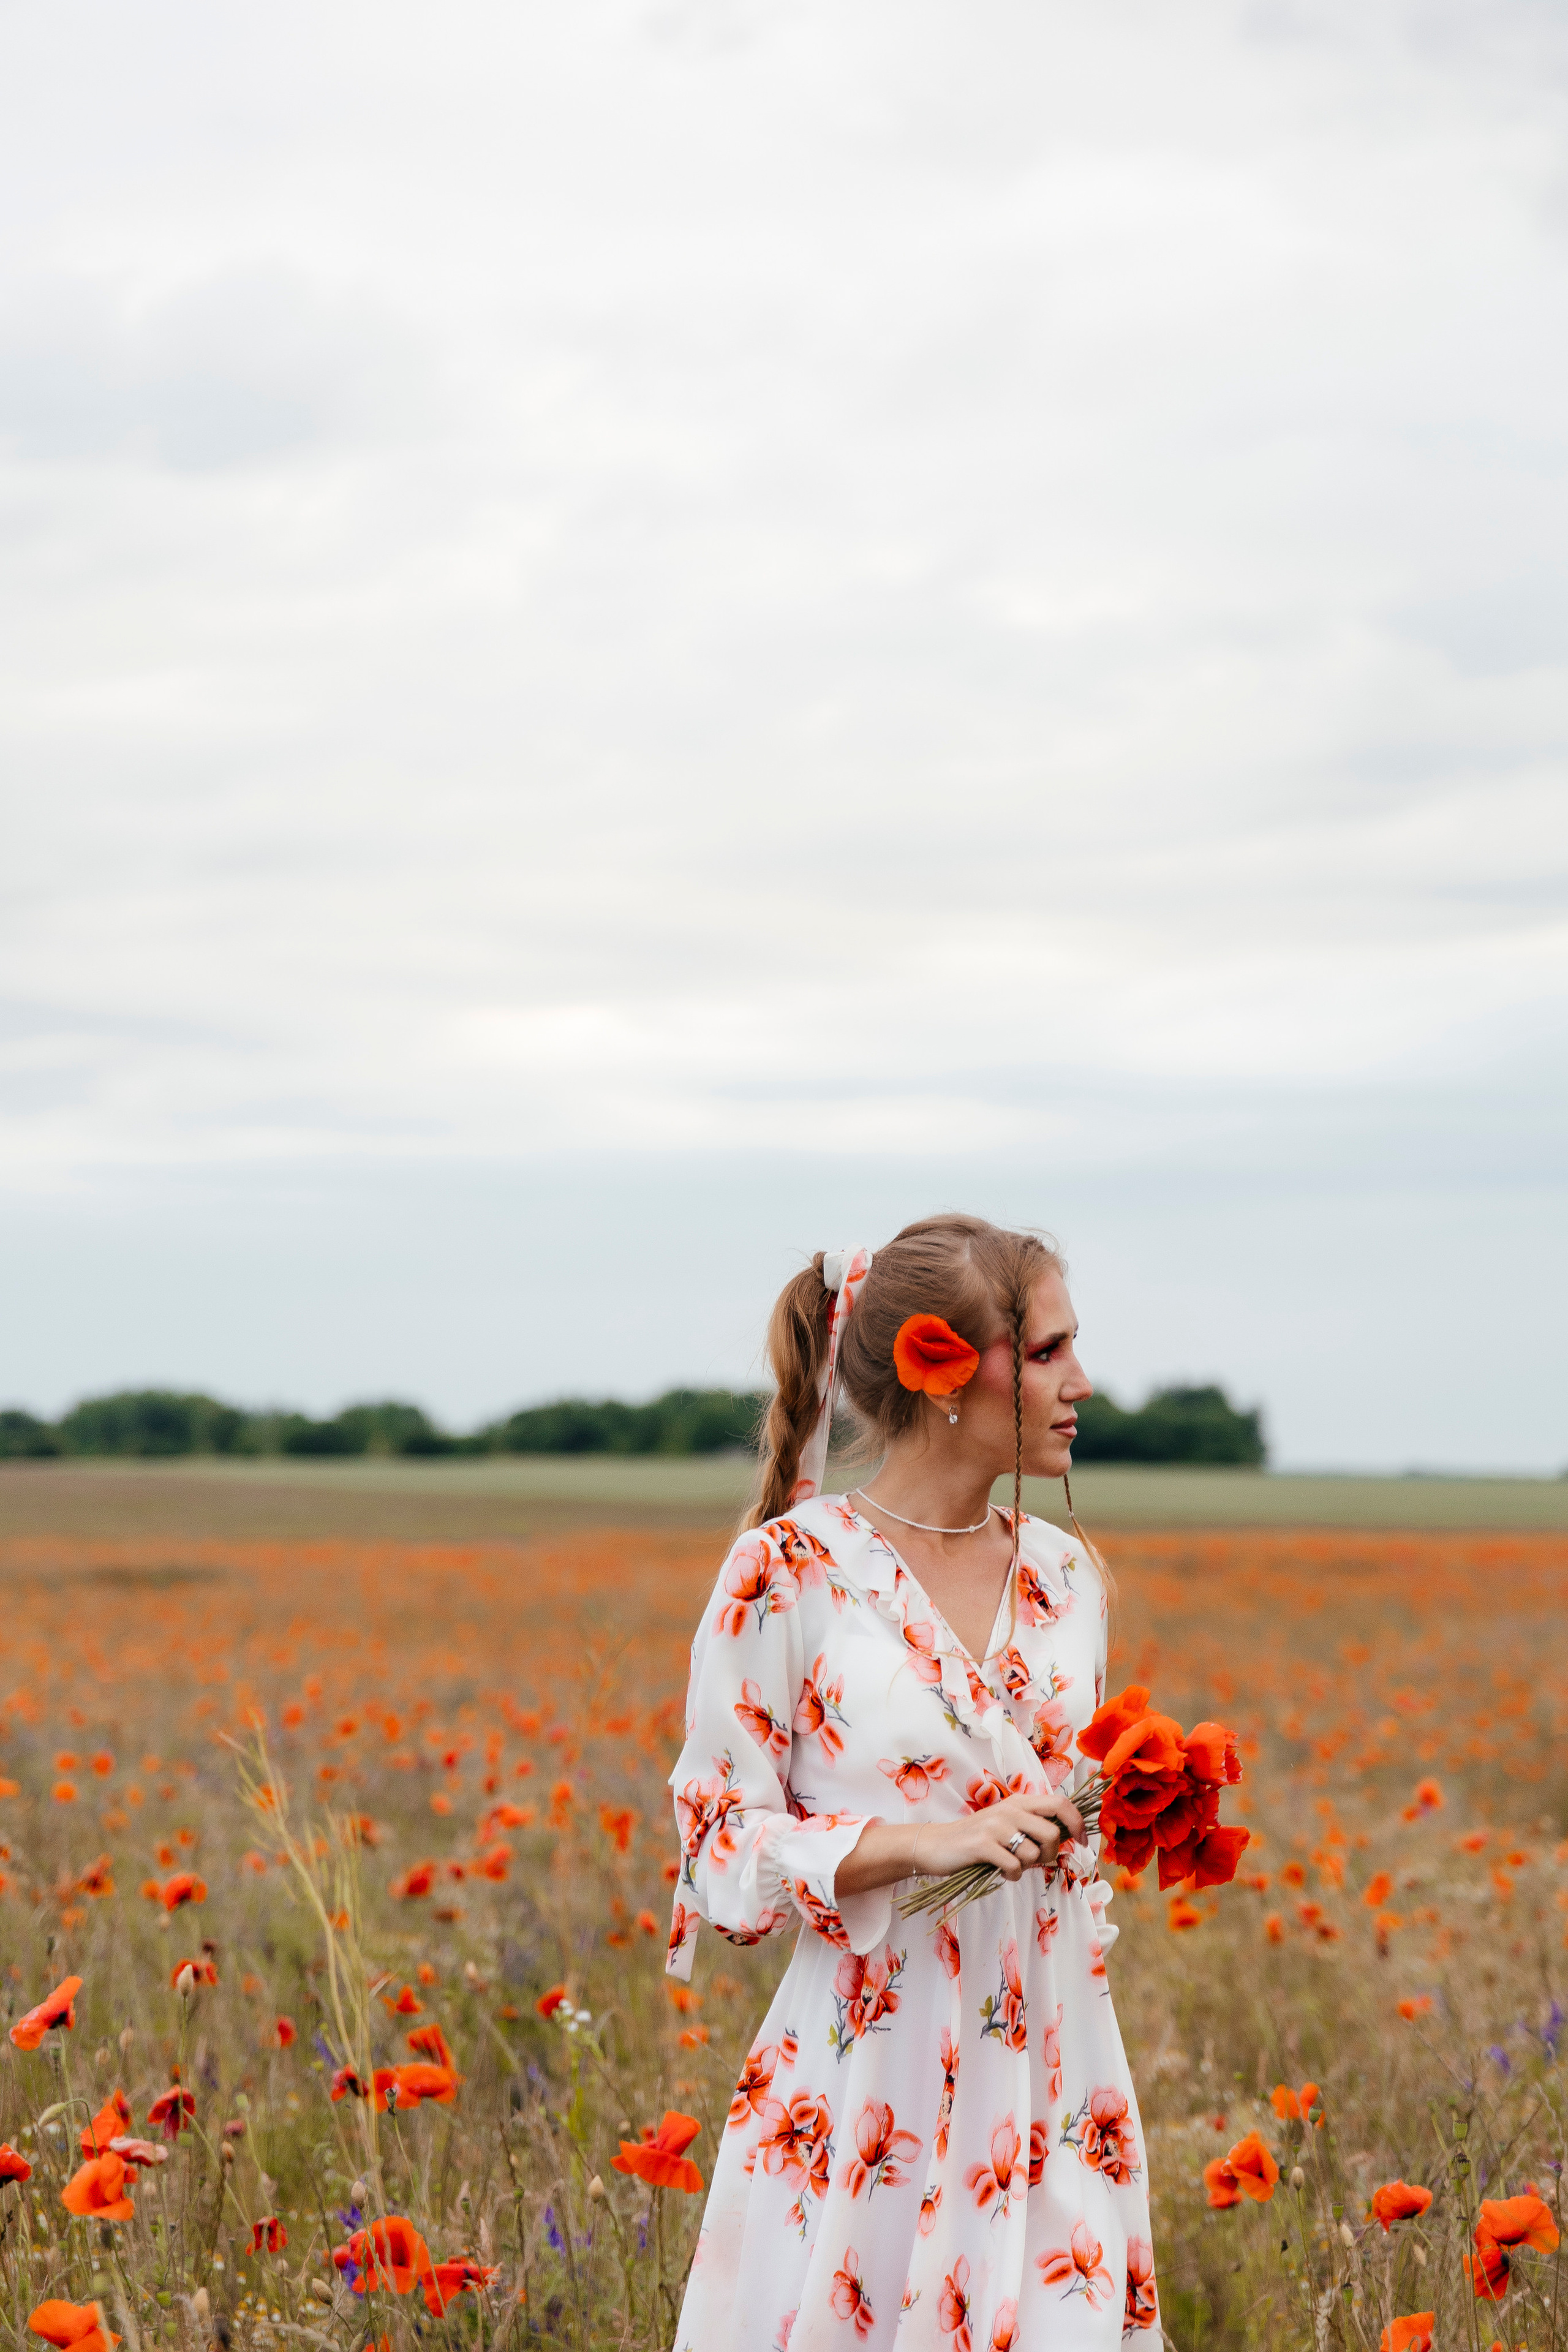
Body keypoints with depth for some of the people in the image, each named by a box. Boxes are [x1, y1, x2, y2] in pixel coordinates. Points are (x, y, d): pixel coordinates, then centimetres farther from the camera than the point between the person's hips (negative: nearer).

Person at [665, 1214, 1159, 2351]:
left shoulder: (1069, 1574, 9)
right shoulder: (788, 1573, -8)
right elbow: (721, 1852, -7)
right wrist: (928, 1842, -18)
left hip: (1046, 2077, 5)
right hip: (868, 2091, -5)